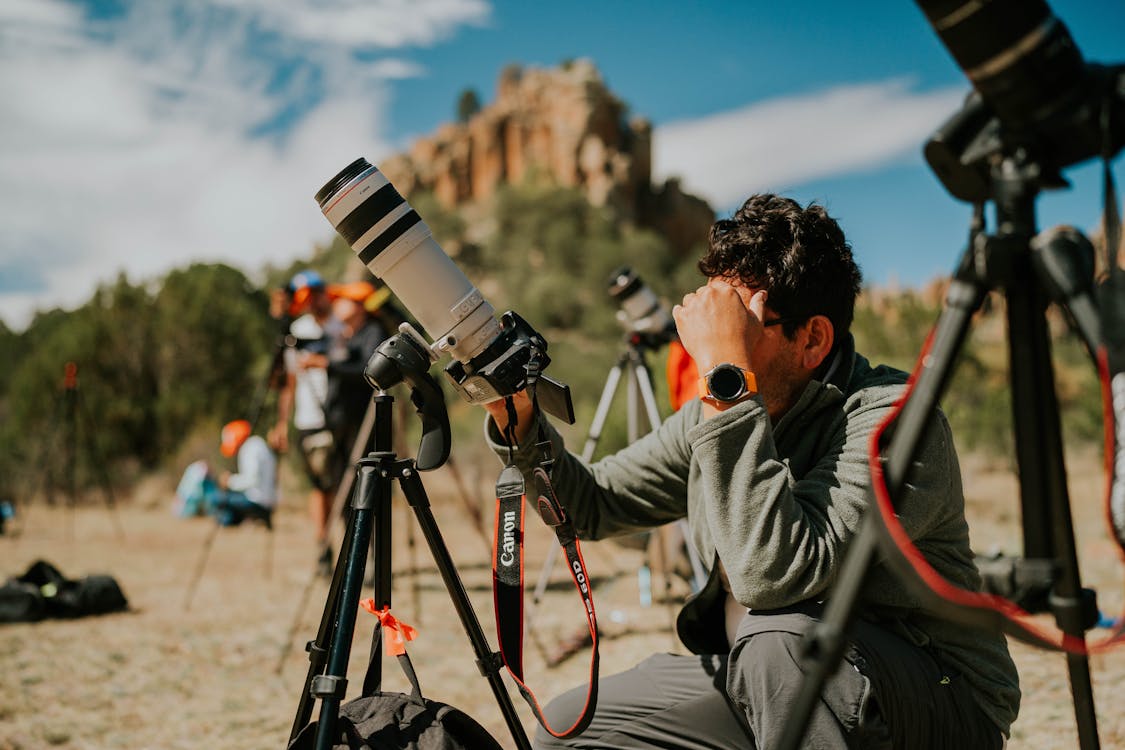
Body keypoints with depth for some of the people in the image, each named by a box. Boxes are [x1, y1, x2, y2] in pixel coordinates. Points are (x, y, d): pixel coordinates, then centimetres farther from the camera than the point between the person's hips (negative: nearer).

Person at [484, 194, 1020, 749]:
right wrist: (517, 414, -9)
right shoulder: (714, 415, 0)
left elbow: (770, 575, -38)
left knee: (781, 636, -37)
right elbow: (590, 505, 8)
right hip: (764, 687, 7)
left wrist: (727, 377, -36)